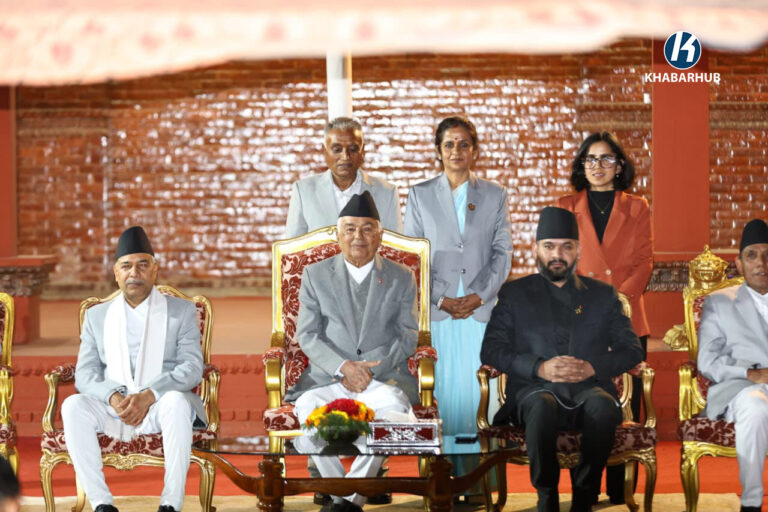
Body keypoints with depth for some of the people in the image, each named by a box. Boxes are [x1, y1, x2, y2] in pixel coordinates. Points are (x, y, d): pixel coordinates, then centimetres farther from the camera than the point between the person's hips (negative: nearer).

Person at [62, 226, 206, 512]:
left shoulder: (181, 311, 10)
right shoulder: (96, 316, 17)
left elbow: (193, 368, -3)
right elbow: (84, 374, 7)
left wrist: (148, 395, -20)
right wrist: (113, 397, -16)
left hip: (160, 405, -2)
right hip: (112, 407, 2)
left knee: (176, 401, -36)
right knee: (73, 406, -28)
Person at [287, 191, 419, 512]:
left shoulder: (402, 278, 12)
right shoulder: (316, 275, 12)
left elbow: (408, 337, 6)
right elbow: (307, 335, 5)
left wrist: (370, 369, -10)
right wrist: (343, 367, -12)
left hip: (384, 377, 0)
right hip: (328, 377, 1)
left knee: (394, 404, -35)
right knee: (306, 409, -32)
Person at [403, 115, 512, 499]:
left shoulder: (494, 195, 10)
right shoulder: (420, 195, 8)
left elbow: (502, 253, 6)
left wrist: (479, 297, -7)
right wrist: (440, 299, -7)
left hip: (481, 310, 0)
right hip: (435, 311, 0)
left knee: (477, 390, -3)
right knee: (441, 391, -3)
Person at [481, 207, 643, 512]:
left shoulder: (603, 295, 21)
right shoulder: (514, 294, 17)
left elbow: (632, 351, 13)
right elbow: (491, 350, 6)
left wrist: (593, 367, -8)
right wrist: (540, 368, -11)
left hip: (588, 388, 1)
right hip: (535, 389, -1)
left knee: (602, 406, -36)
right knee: (541, 406, -39)